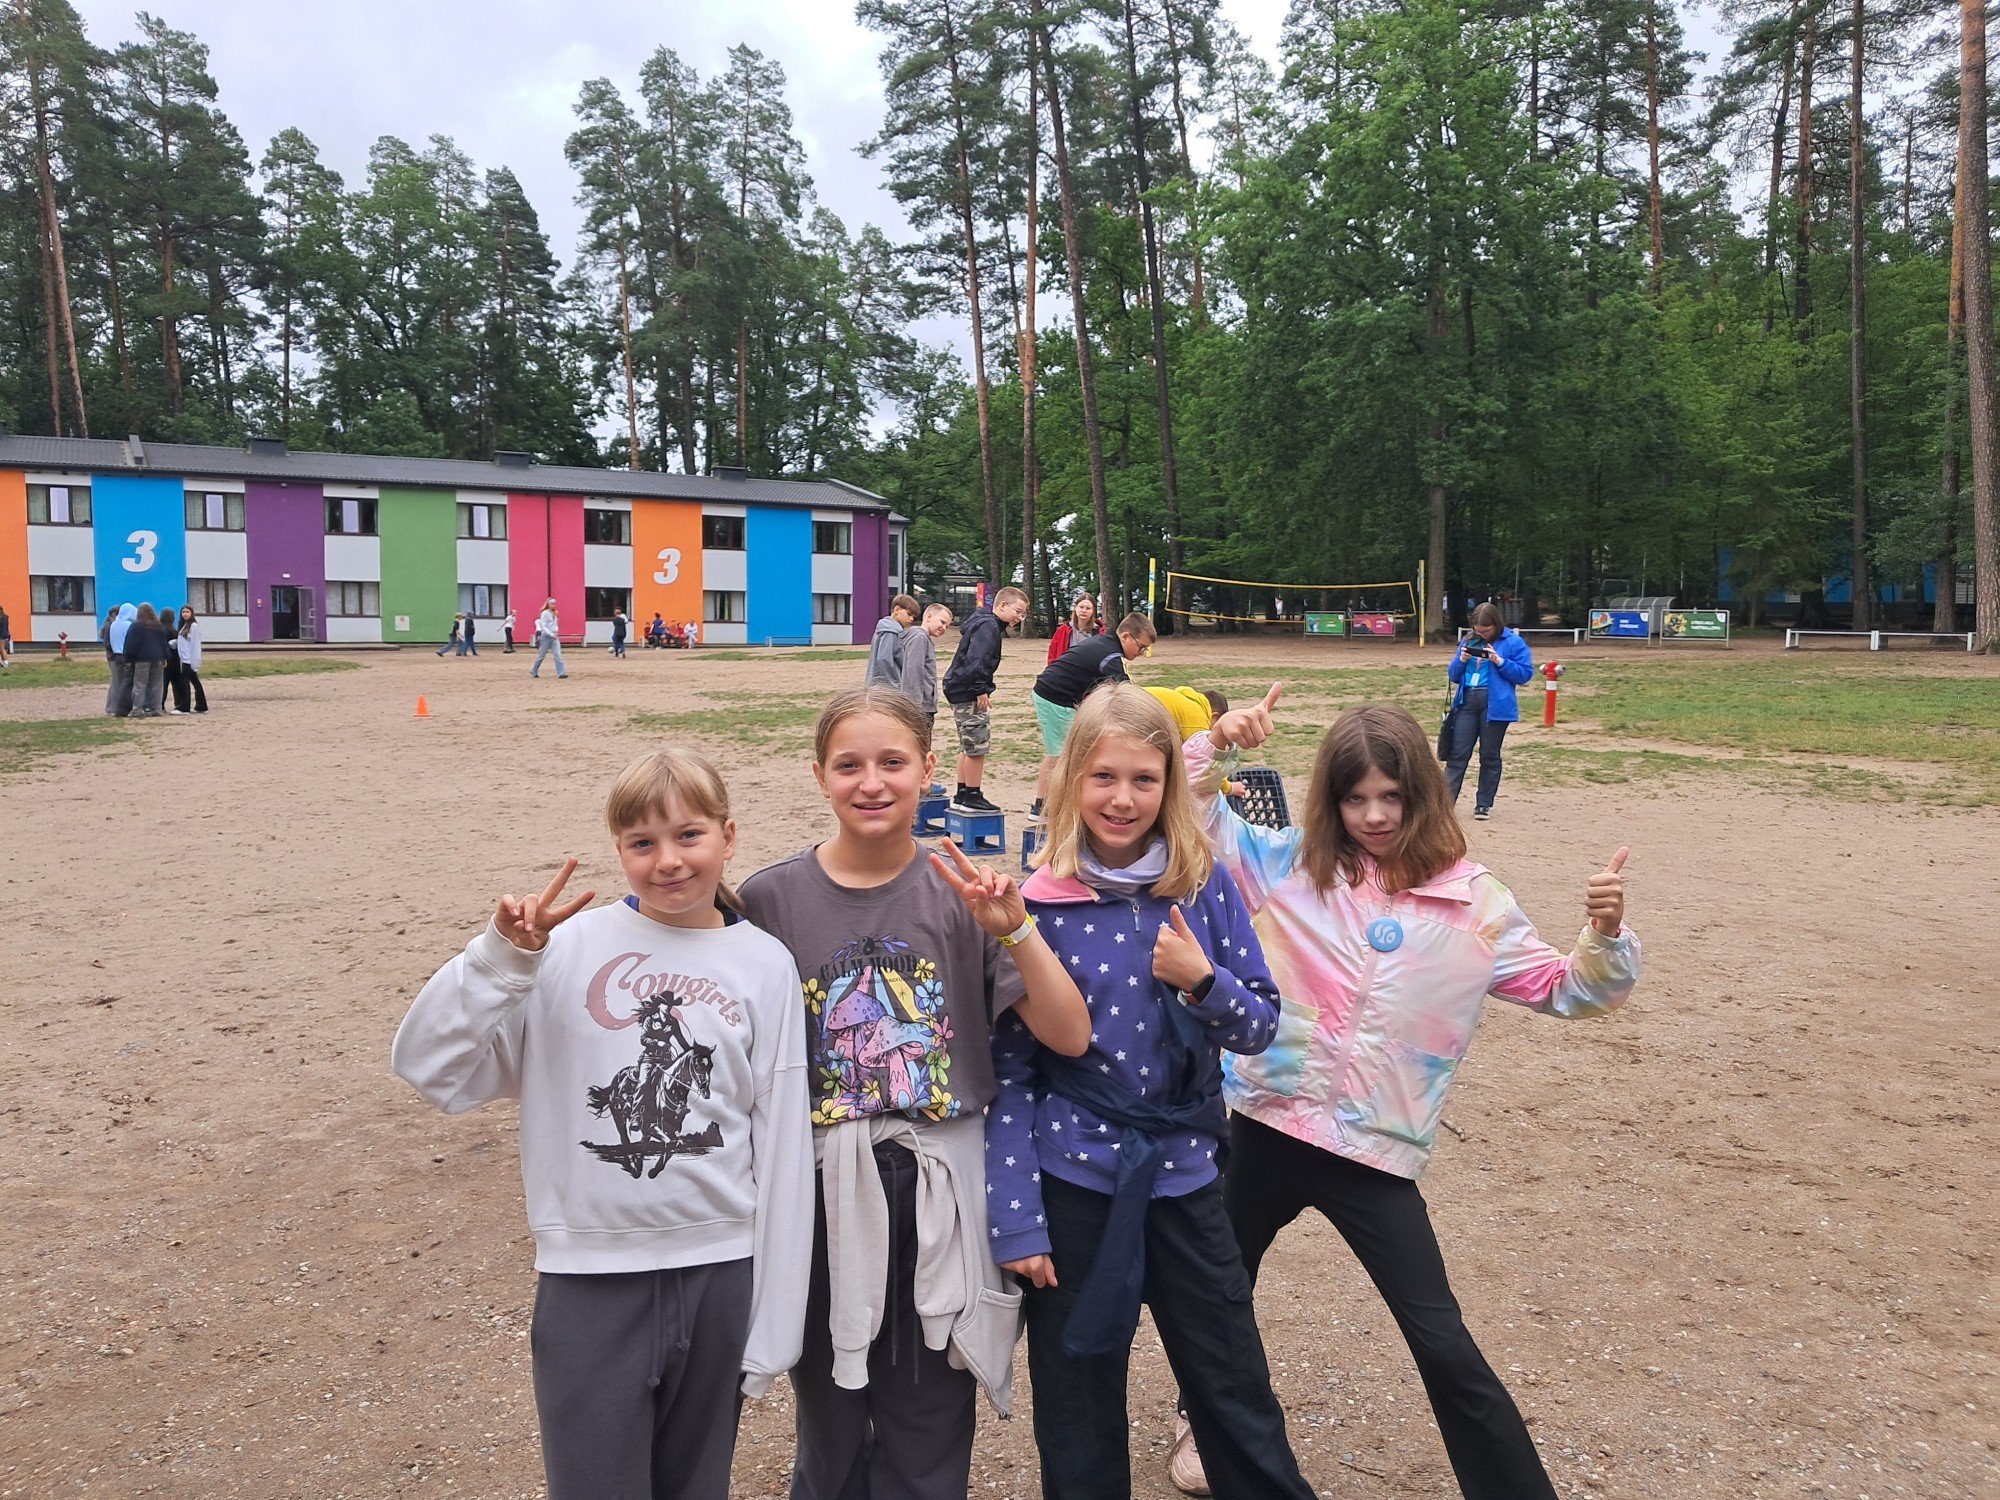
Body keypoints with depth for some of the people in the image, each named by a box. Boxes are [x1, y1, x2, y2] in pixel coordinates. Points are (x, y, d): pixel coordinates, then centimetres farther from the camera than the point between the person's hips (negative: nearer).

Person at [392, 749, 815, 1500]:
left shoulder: (765, 965, -2)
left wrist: (773, 1323, 1)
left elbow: (782, 1149, 0)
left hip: (718, 1271, 2)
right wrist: (503, 954, -20)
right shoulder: (569, 948, -6)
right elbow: (429, 1066, -8)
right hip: (589, 1275, -1)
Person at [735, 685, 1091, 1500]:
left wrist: (1014, 928, -21)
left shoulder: (961, 894, -4)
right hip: (824, 1194, 0)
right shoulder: (772, 898, -5)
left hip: (942, 1191, 0)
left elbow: (1070, 1036, -9)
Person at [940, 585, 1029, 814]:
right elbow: (975, 661, -26)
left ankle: (962, 795, 23)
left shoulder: (983, 621, 17)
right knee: (977, 746, -4)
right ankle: (972, 798, 3)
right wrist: (981, 691, -22)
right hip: (969, 693, -11)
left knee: (969, 746, 17)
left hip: (960, 690, 11)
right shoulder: (988, 627, -16)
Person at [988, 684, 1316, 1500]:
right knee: (1079, 1412, 14)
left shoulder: (1207, 888, -4)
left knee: (1239, 1401, 14)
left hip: (1183, 1172, 2)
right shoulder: (1040, 903, -10)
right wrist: (1015, 1218, -9)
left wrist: (1202, 981, -19)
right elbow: (1007, 1067, -7)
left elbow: (1259, 1026, 2)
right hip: (1072, 1180, -1)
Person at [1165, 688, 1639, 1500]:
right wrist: (1212, 741, -17)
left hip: (1375, 1153, -2)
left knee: (1443, 1346, -1)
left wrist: (1604, 935, -17)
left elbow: (1564, 991, 2)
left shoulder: (1472, 902, -5)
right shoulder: (1288, 864, -4)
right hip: (1266, 1127, 2)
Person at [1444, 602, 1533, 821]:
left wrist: (1500, 661, -16)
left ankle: (1484, 804, 13)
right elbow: (1454, 675, 16)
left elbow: (1525, 673, -5)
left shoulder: (1513, 642, -1)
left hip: (1495, 705, -4)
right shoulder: (1468, 641, 13)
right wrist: (1462, 660, -5)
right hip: (1466, 701, 4)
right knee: (1458, 753, -1)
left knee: (1489, 755, 5)